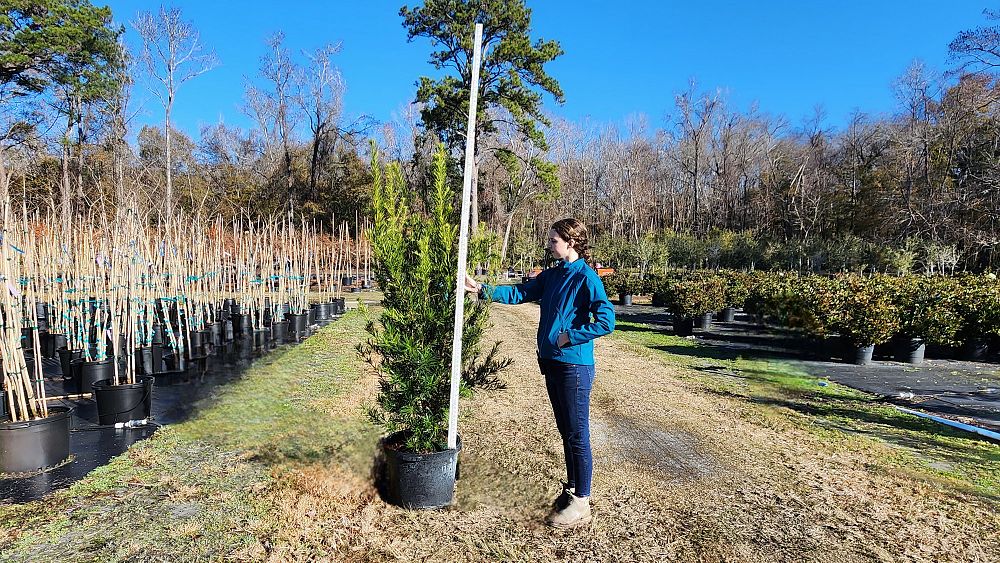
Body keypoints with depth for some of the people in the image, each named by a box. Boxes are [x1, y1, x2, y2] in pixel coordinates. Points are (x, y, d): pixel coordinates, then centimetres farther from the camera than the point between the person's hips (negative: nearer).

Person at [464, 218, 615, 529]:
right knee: (566, 432, 19)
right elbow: (518, 293, 11)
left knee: (577, 435, 2)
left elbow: (606, 321, -20)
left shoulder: (586, 277, -14)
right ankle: (571, 489, 34)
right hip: (552, 363, 8)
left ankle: (581, 503, 15)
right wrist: (482, 289, 1)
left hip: (574, 366, -8)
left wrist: (569, 336, -16)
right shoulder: (551, 275, 11)